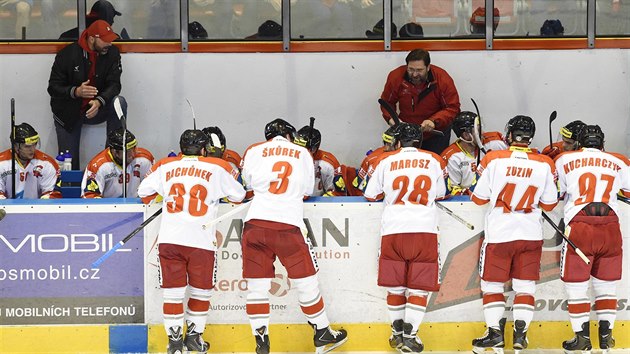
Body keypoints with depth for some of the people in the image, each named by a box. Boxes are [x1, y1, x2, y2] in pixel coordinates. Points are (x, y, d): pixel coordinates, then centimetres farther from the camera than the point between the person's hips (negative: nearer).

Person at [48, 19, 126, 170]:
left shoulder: (112, 53, -8)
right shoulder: (67, 54, -16)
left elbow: (114, 84, -15)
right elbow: (53, 88, -13)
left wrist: (99, 101, -36)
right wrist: (76, 91, -34)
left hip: (96, 110, 2)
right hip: (68, 113, -2)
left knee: (119, 102, -28)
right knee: (69, 164, -9)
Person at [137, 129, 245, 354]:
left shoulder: (165, 167, 10)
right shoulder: (218, 168, 6)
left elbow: (144, 192, 17)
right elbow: (238, 196, 14)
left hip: (169, 240, 2)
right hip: (201, 240, -1)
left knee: (173, 291, 7)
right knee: (201, 291, 16)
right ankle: (194, 336, 20)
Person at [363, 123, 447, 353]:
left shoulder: (386, 160, 8)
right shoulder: (434, 161, 11)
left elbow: (370, 195, 15)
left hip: (393, 231, 1)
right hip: (424, 230, 0)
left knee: (395, 285, 12)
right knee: (419, 286, 4)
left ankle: (397, 333, 19)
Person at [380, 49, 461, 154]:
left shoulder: (442, 79, -21)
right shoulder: (396, 77, -17)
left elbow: (452, 108, -17)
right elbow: (386, 102, -1)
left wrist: (434, 121, -33)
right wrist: (390, 118, -21)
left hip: (436, 132, -1)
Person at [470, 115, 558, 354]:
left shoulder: (494, 160, -10)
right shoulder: (544, 165, -5)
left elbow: (480, 198, -3)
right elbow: (550, 204, 2)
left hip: (499, 233, -2)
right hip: (531, 234, 2)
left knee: (492, 284, 10)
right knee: (525, 286, 9)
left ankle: (495, 332, 5)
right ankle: (520, 333, 1)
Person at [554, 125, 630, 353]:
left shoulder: (565, 160, 8)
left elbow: (556, 193, 14)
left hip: (578, 229, -2)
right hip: (610, 228, 2)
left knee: (576, 284, 6)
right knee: (606, 284, 15)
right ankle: (606, 335, 13)